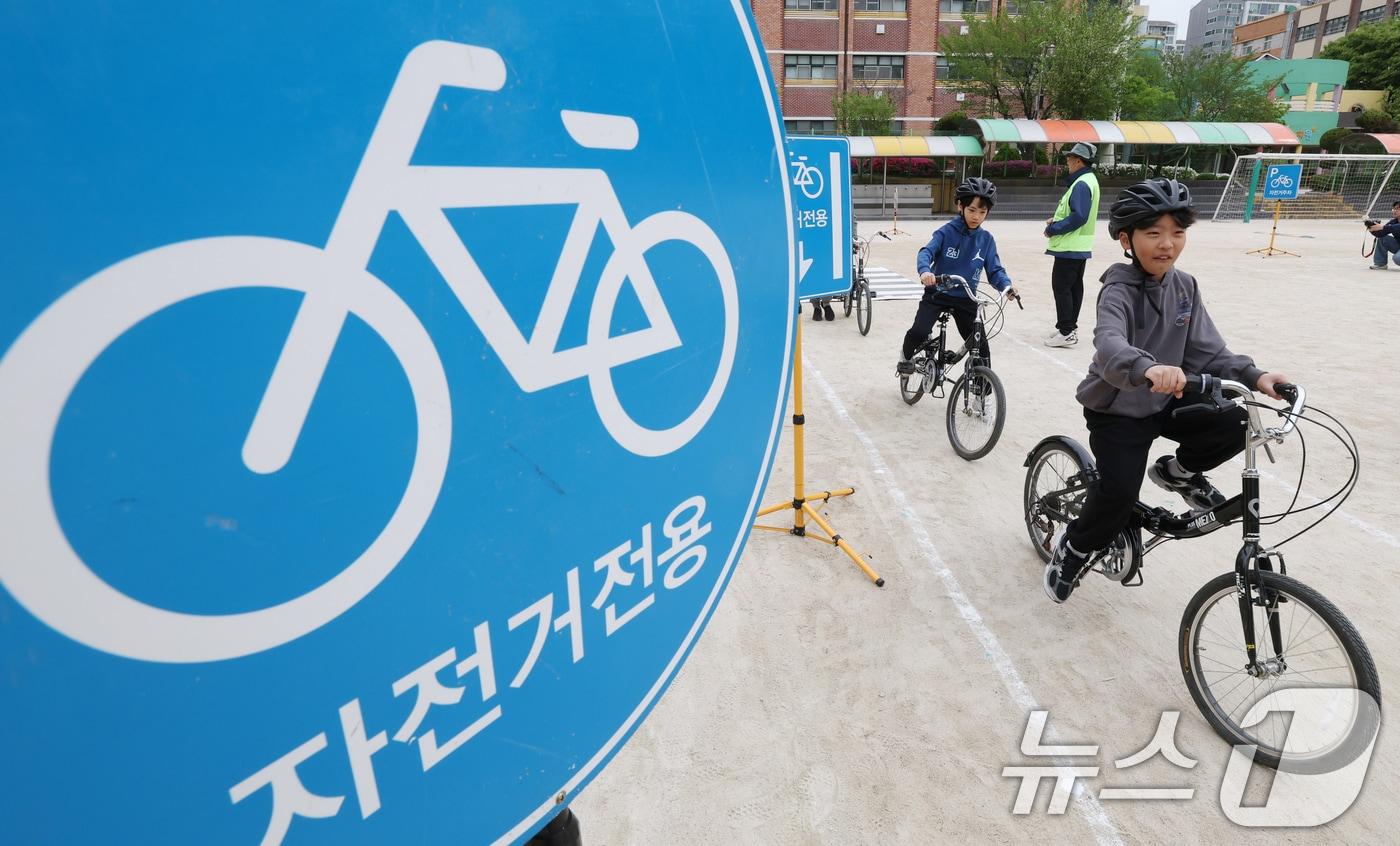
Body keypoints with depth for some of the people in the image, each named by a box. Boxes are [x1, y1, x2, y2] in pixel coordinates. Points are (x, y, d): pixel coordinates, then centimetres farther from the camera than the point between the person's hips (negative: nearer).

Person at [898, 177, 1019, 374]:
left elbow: (994, 269, 2)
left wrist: (1006, 285, -19)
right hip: (937, 293, -3)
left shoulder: (986, 239, 2)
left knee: (980, 345, 1)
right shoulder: (947, 232, -8)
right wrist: (925, 270, -43)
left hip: (965, 299, 3)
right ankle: (905, 358, 9)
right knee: (919, 332, -22)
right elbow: (926, 251, -21)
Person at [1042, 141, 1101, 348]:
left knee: (1061, 287, -8)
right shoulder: (1087, 180, 14)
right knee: (1074, 286, 14)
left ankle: (1066, 332, -7)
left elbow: (1079, 217, -26)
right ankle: (1069, 326, 23)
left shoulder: (1082, 184, -18)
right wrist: (1056, 219, 8)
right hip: (1080, 246, 11)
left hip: (1069, 247, -11)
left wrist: (1053, 229, -18)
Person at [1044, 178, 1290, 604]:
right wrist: (1148, 369, -61)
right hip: (1117, 410, -6)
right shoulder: (1120, 290, -20)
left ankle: (1178, 472, 13)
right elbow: (1110, 345, -41)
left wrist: (1254, 376, -18)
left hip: (1167, 402, 6)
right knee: (1119, 492, -20)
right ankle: (1072, 549, 9)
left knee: (1236, 423, -18)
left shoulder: (1185, 287, 0)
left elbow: (1208, 352, -1)